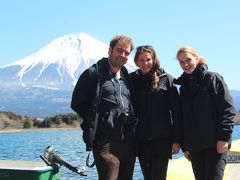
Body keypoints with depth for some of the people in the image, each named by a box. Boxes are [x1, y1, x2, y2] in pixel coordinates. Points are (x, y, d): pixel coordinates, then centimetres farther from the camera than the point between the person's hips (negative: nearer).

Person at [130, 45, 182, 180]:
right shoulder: (132, 80, 6)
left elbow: (176, 111, -2)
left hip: (162, 139, -3)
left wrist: (176, 139, -6)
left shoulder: (166, 79, -1)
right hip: (141, 141, 3)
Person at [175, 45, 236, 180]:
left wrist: (224, 137, -15)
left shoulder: (213, 78, -1)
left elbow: (227, 109, -8)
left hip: (215, 143, -5)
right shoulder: (183, 86, 15)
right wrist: (185, 146, 10)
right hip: (194, 146, 5)